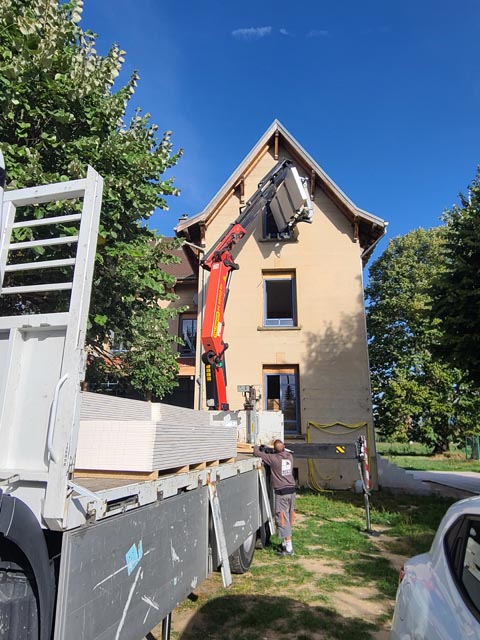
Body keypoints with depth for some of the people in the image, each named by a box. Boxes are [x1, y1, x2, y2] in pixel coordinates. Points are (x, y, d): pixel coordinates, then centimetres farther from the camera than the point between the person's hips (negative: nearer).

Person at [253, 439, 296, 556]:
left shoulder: (273, 458, -15)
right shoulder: (289, 456, 1)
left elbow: (256, 453, -7)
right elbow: (283, 451, 26)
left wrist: (256, 447, 16)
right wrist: (267, 449, 20)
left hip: (281, 492, -7)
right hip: (291, 490, 7)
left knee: (282, 519, 0)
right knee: (289, 518, 17)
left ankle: (289, 548, 0)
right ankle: (285, 543, 30)